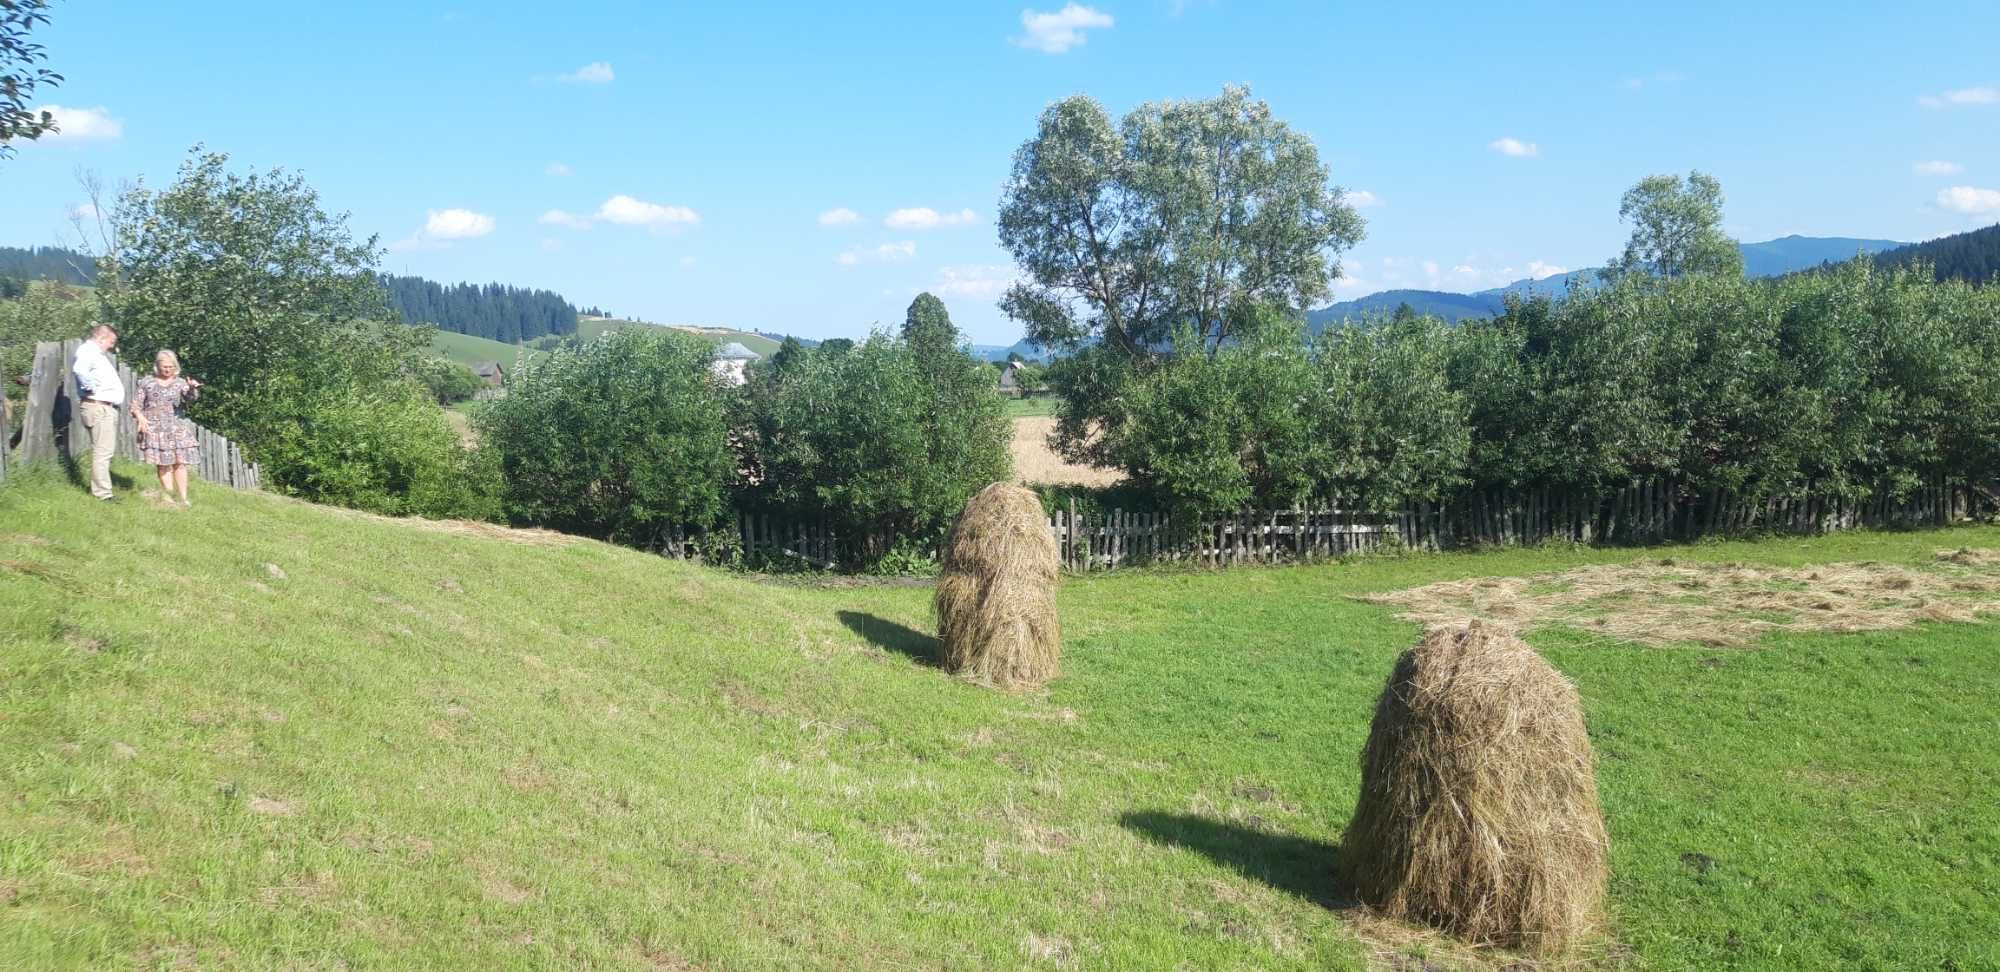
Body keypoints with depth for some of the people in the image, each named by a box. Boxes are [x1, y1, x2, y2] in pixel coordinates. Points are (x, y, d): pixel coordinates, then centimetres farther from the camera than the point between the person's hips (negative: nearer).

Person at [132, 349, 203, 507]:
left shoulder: (180, 382, 7)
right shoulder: (147, 382, 6)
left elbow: (190, 397, -11)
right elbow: (136, 404, 7)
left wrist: (193, 389, -34)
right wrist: (140, 418, -12)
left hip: (177, 428, 1)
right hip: (155, 428, -1)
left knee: (180, 462, -6)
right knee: (163, 463, -4)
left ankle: (183, 498, -4)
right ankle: (168, 496, 0)